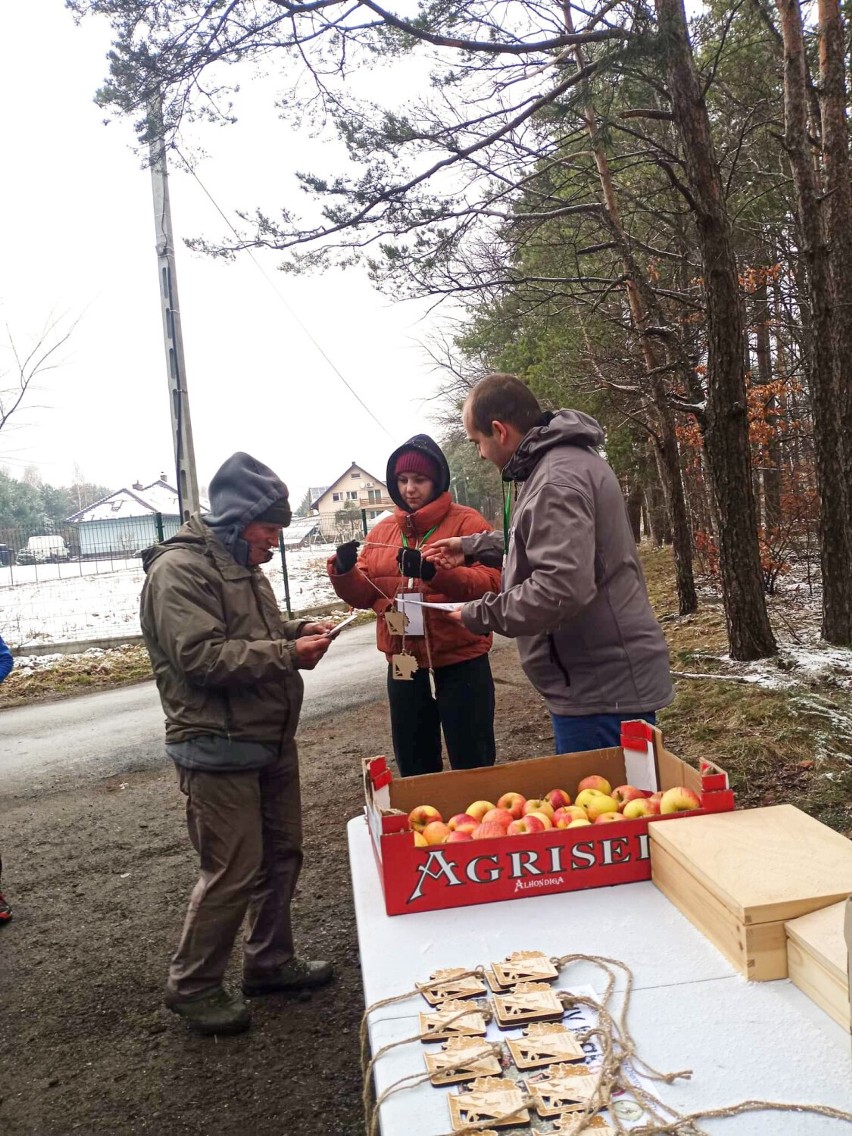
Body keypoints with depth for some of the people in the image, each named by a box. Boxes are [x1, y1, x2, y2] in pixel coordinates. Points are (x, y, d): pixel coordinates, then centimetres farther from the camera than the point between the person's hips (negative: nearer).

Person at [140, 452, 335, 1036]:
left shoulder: (243, 565, 16)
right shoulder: (179, 570, -15)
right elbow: (201, 657, -25)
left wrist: (296, 630, 7)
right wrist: (288, 653, -21)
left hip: (271, 740, 10)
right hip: (219, 750, -10)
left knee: (282, 854, 17)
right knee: (233, 872, -4)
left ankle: (271, 961, 35)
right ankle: (193, 987, 17)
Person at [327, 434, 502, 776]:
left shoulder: (467, 522, -5)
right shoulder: (382, 530, 11)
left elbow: (491, 582, -18)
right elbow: (363, 594, 10)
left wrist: (433, 572, -31)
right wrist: (345, 572, -11)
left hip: (460, 663, -5)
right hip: (404, 666, 5)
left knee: (473, 766, 6)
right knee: (414, 767, 18)